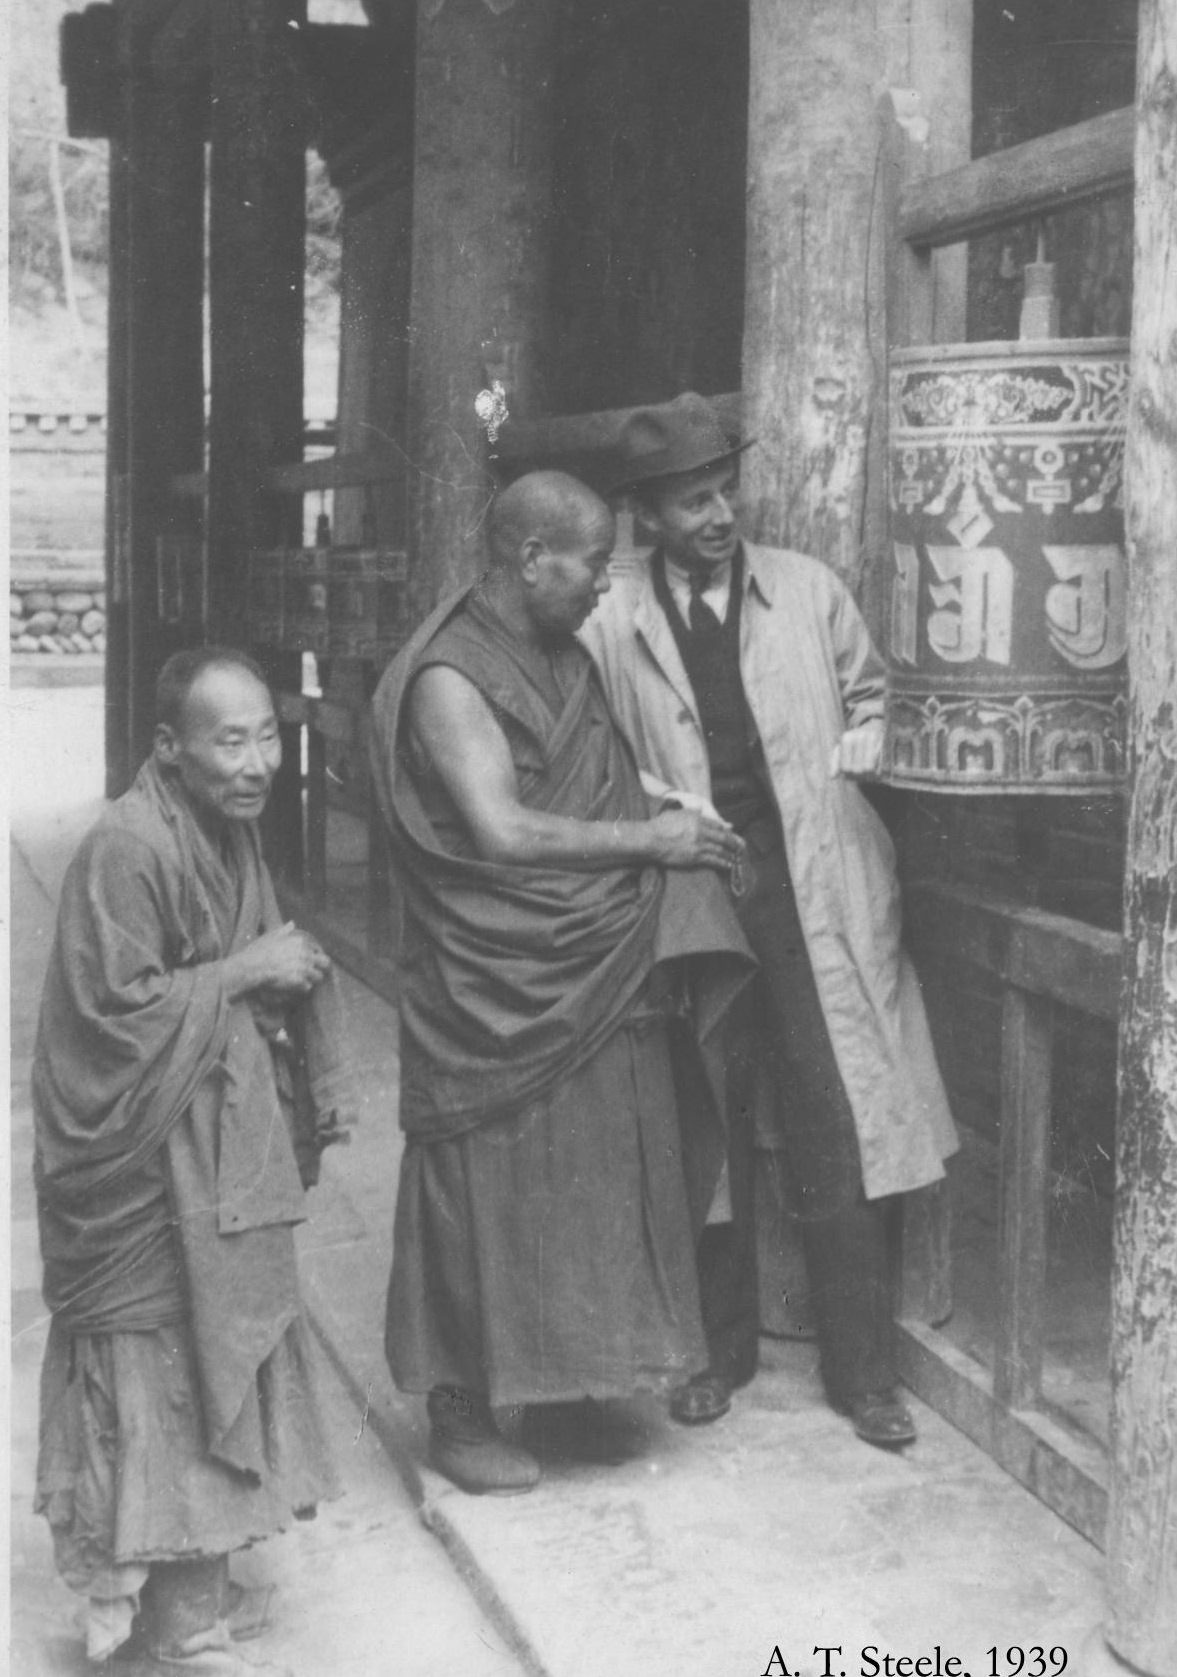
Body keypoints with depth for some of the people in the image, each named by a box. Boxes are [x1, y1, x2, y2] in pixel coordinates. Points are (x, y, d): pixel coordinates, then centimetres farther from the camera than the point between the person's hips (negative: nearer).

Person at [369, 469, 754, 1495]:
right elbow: (502, 832, -23)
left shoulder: (569, 659, 11)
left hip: (603, 976, 8)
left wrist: (688, 840, 1)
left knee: (596, 1183, 13)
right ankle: (462, 1412, 16)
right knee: (491, 1191, 2)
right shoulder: (448, 678, -16)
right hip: (494, 989, -8)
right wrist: (646, 841, -15)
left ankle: (563, 1384, 28)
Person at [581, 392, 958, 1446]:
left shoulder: (809, 590, 3)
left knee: (838, 1134, 1)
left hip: (814, 894, 0)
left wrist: (852, 759, -2)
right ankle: (723, 1348, 28)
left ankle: (863, 1371, 13)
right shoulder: (611, 624, -1)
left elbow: (869, 698, 17)